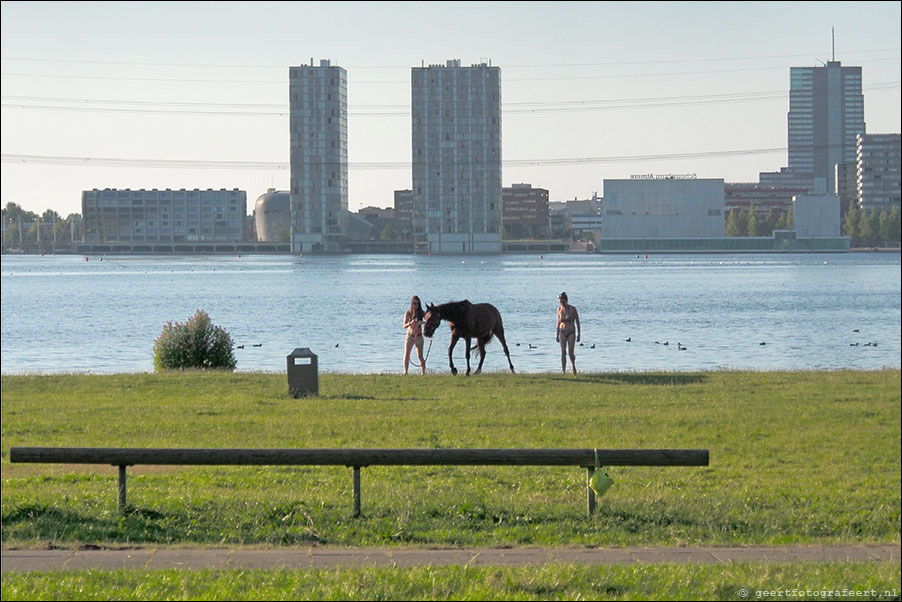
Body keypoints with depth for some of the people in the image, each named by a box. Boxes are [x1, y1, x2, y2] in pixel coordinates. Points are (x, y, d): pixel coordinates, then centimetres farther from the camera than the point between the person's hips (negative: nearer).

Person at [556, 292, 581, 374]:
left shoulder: (572, 309, -9)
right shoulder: (559, 310, 3)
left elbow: (577, 322, -5)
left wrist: (578, 335, -8)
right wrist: (557, 335, 11)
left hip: (571, 333, -3)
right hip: (562, 333, 3)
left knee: (571, 353, -7)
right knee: (563, 353, -7)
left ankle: (573, 365, 24)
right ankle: (563, 371, -5)